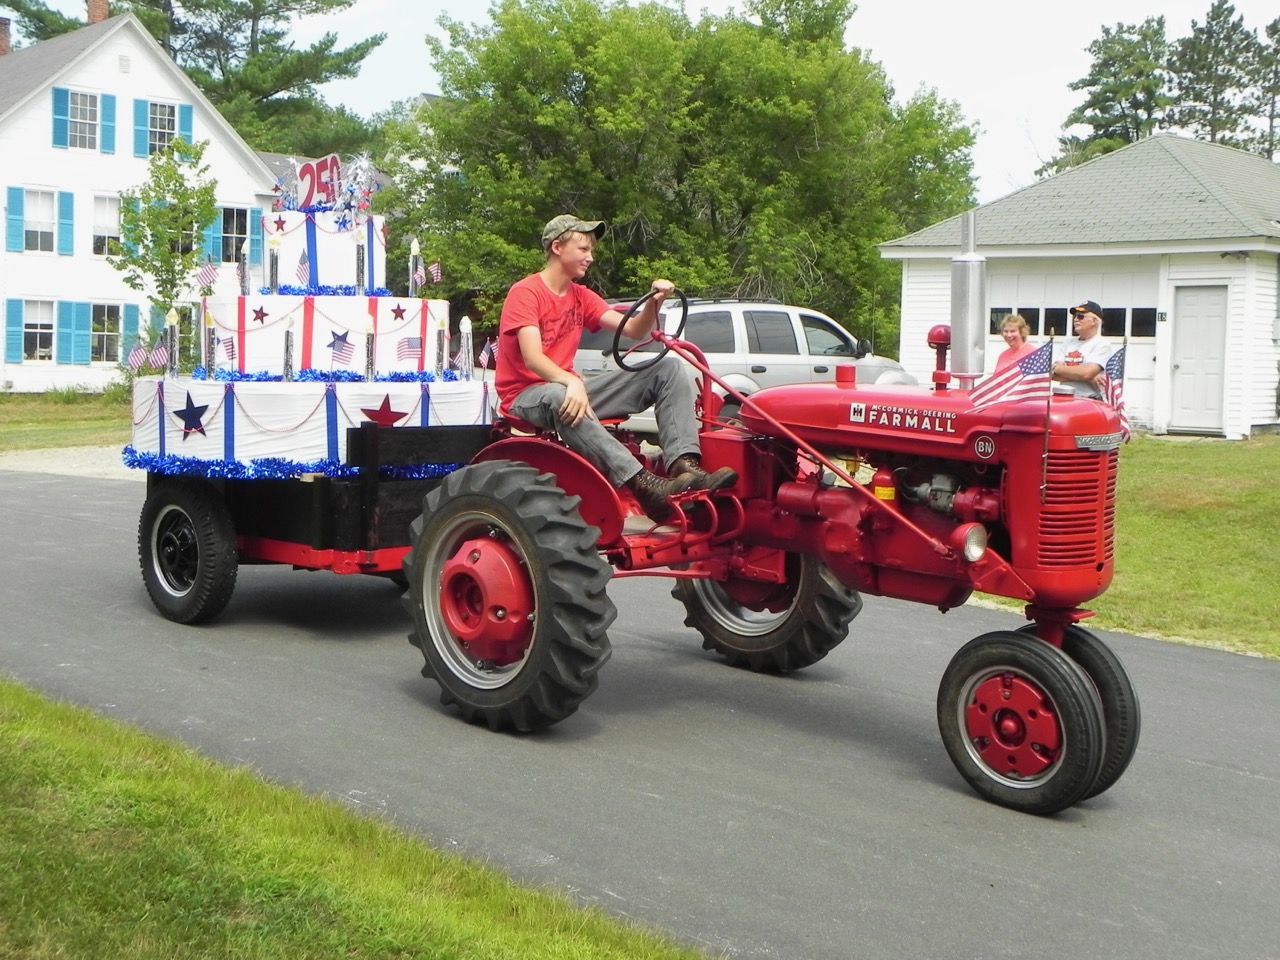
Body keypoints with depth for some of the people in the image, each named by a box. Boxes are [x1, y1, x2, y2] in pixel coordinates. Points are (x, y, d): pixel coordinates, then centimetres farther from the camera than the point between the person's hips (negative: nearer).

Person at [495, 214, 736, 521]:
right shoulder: (525, 293, -10)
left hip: (570, 389, 8)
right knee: (558, 396, -46)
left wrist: (653, 303, -15)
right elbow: (532, 359, -24)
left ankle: (684, 465, -29)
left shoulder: (581, 297, 14)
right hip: (526, 397, -8)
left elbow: (634, 330, 5)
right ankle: (644, 484, -53)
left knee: (668, 368, -5)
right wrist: (571, 382, -41)